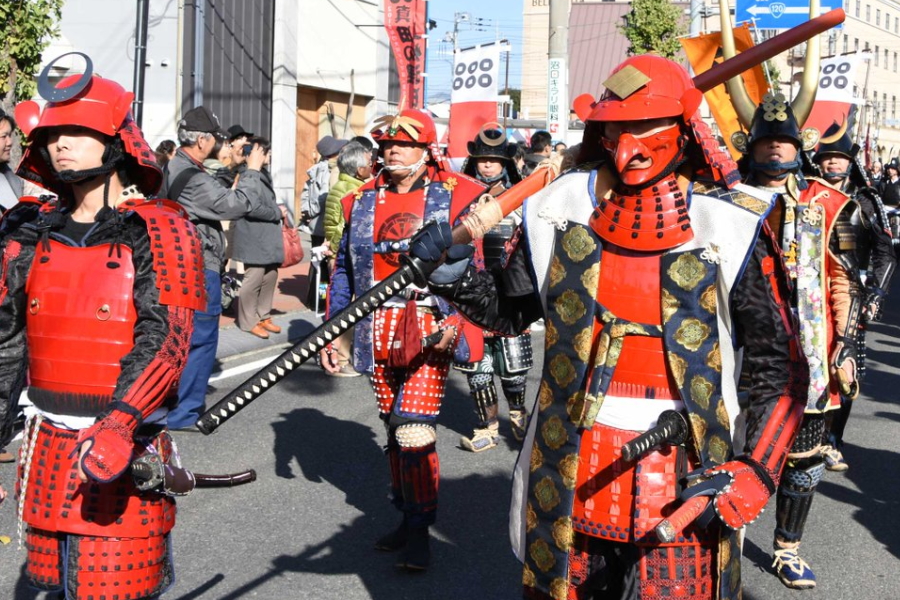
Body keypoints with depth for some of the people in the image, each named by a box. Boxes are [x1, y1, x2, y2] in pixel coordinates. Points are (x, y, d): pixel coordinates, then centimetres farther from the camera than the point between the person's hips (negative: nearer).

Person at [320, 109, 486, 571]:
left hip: (429, 332, -5)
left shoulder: (453, 197, -1)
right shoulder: (361, 202, 11)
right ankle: (408, 515, 27)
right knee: (393, 429, 12)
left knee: (413, 430, -12)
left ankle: (420, 529, 2)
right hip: (378, 333, 5)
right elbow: (344, 270, 14)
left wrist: (457, 320, -13)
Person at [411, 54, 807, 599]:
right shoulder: (562, 210, 0)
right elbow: (510, 310, 13)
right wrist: (453, 276, -6)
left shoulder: (729, 229, -8)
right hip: (570, 475, 3)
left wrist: (756, 471, -13)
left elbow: (780, 368, -4)